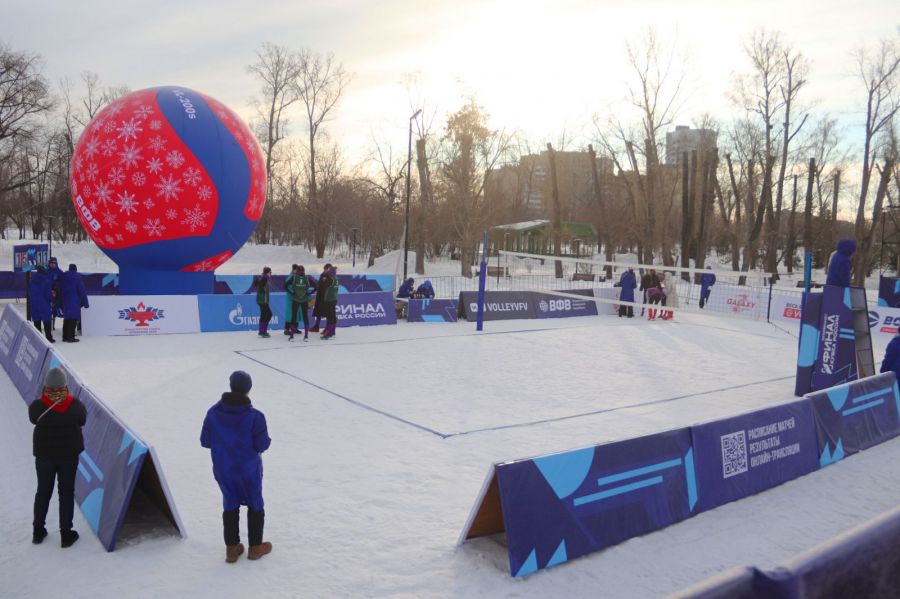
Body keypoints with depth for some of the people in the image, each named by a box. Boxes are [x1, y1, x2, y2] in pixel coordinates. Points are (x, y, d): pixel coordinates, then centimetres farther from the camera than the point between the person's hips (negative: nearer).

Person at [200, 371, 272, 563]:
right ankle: (255, 547, 28)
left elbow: (205, 441, -4)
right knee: (255, 504, 17)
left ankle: (232, 548, 27)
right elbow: (262, 445, -19)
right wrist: (267, 439, 3)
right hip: (248, 470, -3)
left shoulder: (213, 412, -12)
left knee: (230, 505, 20)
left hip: (222, 470, 3)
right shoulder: (254, 416, -23)